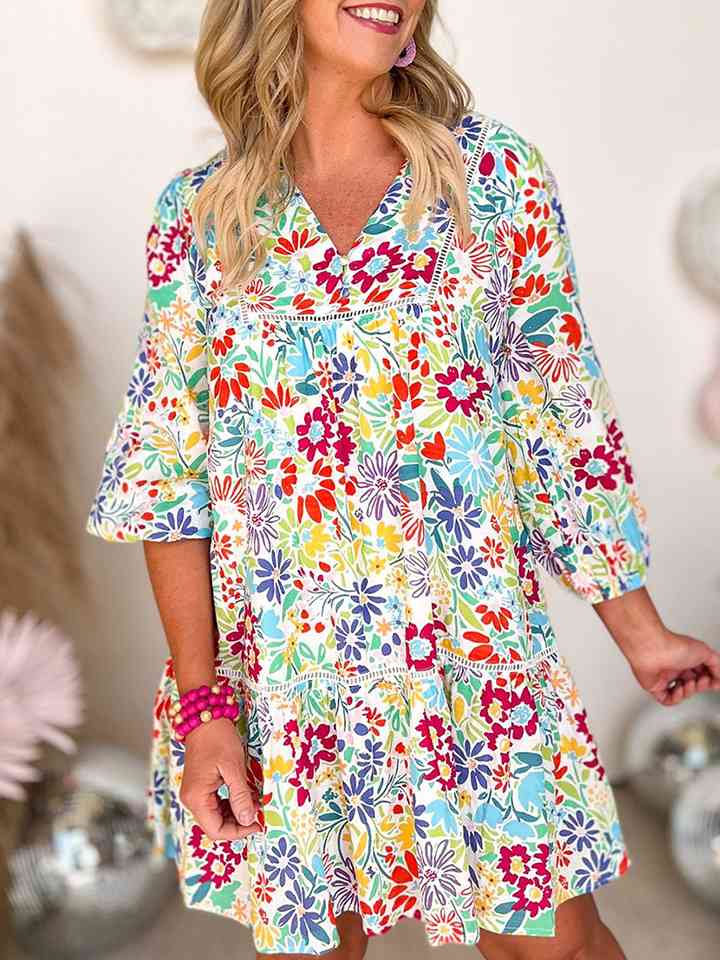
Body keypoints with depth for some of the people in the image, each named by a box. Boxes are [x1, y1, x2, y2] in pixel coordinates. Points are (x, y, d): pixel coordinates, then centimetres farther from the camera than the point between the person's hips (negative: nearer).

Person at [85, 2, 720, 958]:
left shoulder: (496, 173, -3)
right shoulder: (197, 214, -2)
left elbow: (566, 422, 1)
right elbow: (169, 475, -2)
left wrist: (640, 630, 2)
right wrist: (202, 702, -6)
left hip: (474, 654, 0)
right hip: (275, 674, 1)